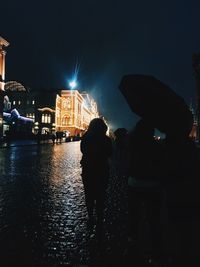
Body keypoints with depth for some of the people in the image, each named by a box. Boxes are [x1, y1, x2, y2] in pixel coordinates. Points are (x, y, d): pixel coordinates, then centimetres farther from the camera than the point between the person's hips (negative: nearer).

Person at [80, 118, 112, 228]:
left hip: (88, 170, 1)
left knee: (89, 194, 14)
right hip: (102, 170, -1)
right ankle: (99, 218, 17)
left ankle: (90, 217, 20)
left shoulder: (85, 139, -10)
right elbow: (109, 154, 1)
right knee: (100, 195, 12)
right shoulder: (106, 140, -13)